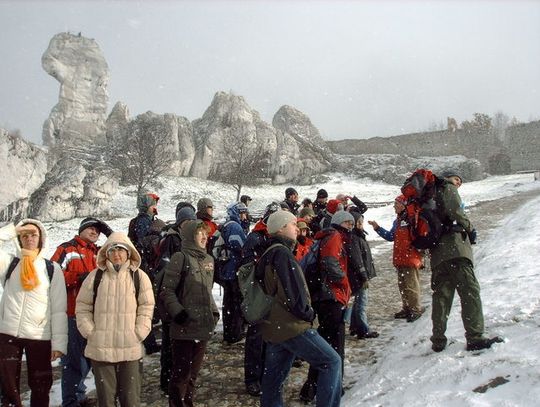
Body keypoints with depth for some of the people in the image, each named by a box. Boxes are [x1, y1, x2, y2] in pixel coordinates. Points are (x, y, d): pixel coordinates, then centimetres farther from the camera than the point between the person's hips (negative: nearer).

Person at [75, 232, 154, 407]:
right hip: (100, 348, 1)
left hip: (131, 348, 0)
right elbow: (82, 307, 7)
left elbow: (146, 308, 3)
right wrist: (90, 332, -3)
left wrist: (138, 334, -5)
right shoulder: (95, 276, 3)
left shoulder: (139, 276, 2)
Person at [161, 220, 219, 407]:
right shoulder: (181, 258, -10)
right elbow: (168, 290, -12)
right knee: (182, 374, 1)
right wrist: (178, 312, -22)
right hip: (184, 327, -7)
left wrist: (214, 311, 12)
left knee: (193, 373, 16)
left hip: (204, 326, 7)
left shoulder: (208, 259, 13)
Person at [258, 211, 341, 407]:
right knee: (331, 362, -2)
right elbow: (293, 291, -20)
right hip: (292, 326, -9)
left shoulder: (267, 255, 16)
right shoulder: (282, 253, -13)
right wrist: (308, 313, -4)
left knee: (273, 379, 13)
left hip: (273, 328, 9)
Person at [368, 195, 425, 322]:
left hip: (411, 258, -9)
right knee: (402, 285, 15)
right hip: (400, 259, 9)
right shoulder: (398, 221, 16)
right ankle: (407, 309, 26)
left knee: (411, 285, -4)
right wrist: (377, 228, 18)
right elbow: (391, 236, 23)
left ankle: (416, 309, 7)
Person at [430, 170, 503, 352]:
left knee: (441, 296, 7)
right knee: (470, 292, -8)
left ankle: (438, 341, 7)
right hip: (455, 248, -8)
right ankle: (475, 338, -12)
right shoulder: (448, 188, 8)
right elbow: (455, 211, -11)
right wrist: (469, 228, 3)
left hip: (437, 254, 8)